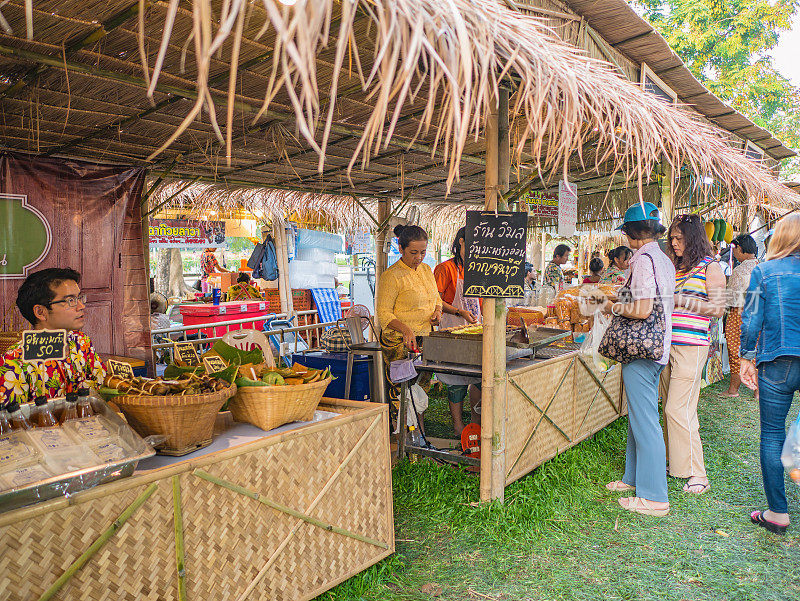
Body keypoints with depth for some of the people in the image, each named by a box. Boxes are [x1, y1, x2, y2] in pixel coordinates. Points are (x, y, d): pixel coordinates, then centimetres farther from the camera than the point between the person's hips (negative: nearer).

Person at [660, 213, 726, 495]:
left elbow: (718, 307, -8)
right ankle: (676, 464, 22)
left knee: (678, 410, -9)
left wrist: (680, 301, -12)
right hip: (667, 343, 7)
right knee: (670, 409, 10)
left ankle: (697, 474, 3)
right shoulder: (675, 267, 17)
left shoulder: (710, 267, -2)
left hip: (691, 346, -7)